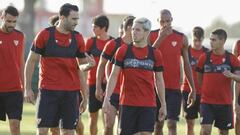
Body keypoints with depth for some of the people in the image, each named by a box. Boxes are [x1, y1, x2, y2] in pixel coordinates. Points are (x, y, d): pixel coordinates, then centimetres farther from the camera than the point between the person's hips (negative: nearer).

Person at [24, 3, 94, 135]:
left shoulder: (77, 38, 5)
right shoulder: (45, 34, -4)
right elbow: (31, 61, 1)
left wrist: (87, 65, -8)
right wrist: (27, 88, -3)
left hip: (71, 91, 3)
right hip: (48, 90, -3)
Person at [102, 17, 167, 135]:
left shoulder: (155, 54, 4)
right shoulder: (123, 51, 3)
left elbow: (159, 80, 10)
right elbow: (114, 76, 2)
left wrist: (163, 104, 8)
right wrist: (107, 99, -6)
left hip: (148, 105, 0)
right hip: (127, 103, 0)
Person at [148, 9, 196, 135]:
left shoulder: (181, 38, 4)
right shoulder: (151, 36, 1)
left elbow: (186, 64, 9)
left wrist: (193, 89, 7)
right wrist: (159, 39, -19)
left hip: (174, 87, 0)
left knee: (172, 123, -7)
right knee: (158, 123, 7)